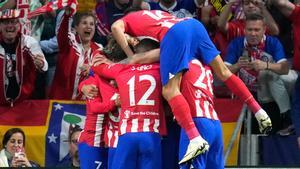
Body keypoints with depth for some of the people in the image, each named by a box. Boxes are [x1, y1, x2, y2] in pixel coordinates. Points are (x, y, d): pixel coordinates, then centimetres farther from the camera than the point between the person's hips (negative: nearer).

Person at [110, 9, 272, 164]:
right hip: (195, 24, 7)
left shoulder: (126, 20, 26)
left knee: (169, 91, -10)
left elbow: (116, 28, 3)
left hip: (174, 32, -7)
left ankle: (195, 139, -26)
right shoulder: (154, 14, 42)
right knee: (223, 72, 19)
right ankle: (259, 111, 21)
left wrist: (132, 57, 7)